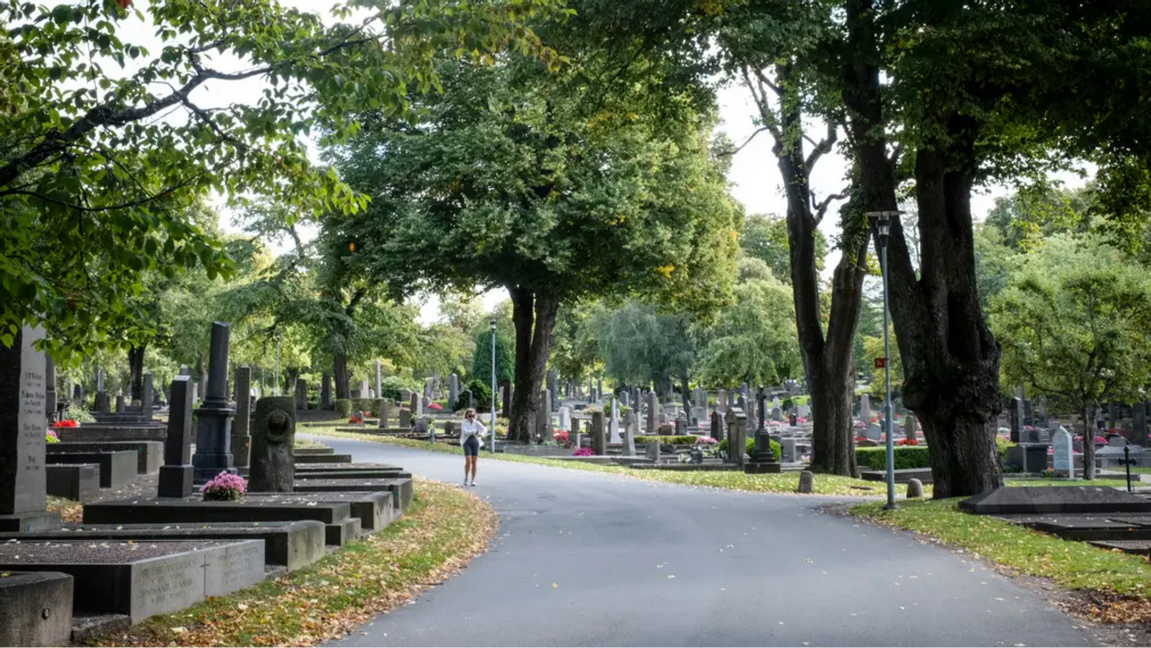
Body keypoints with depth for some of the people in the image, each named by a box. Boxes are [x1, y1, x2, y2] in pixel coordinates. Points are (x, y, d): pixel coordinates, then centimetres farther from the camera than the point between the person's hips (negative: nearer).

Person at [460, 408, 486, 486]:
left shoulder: (476, 423, 4)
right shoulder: (464, 423, -2)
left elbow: (485, 429, -7)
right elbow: (465, 431, -19)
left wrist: (481, 434, -28)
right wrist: (475, 431, -31)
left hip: (475, 442, 2)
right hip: (467, 442, -2)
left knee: (474, 462, 1)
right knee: (468, 461, -13)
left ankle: (473, 480, 8)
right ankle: (466, 478, 8)